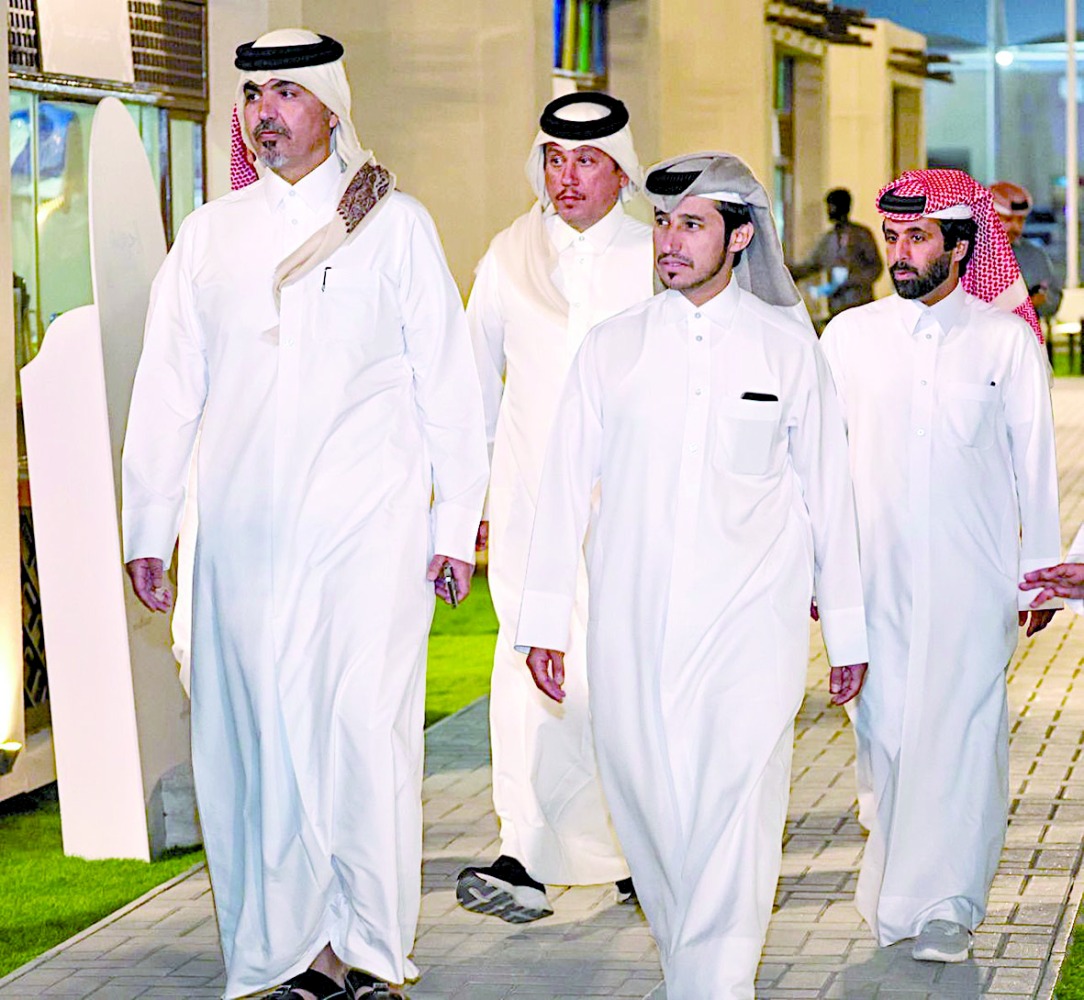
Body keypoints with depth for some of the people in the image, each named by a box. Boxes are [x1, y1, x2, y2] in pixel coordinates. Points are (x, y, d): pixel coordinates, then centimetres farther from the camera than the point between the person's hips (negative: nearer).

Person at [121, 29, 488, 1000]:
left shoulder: (396, 225, 7)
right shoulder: (210, 234, 13)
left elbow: (446, 382, 7)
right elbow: (168, 388, 14)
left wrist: (455, 524, 2)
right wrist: (148, 527, 9)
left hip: (368, 527, -2)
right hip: (245, 532, 2)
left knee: (363, 725, -9)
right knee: (256, 731, -2)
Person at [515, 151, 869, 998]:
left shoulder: (789, 346, 6)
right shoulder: (613, 346, 9)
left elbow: (827, 491, 10)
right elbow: (565, 484, 10)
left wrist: (847, 631, 11)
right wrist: (545, 620, 5)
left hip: (750, 619, -2)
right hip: (633, 620, 2)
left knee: (736, 807, -13)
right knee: (647, 797, 1)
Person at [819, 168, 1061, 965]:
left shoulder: (1006, 339, 2)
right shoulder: (849, 337, 7)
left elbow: (1035, 459, 7)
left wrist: (1040, 570, 7)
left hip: (972, 577, -2)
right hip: (875, 575, 2)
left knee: (959, 731, -6)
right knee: (885, 729, 2)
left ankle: (943, 905, 0)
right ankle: (893, 883, 19)